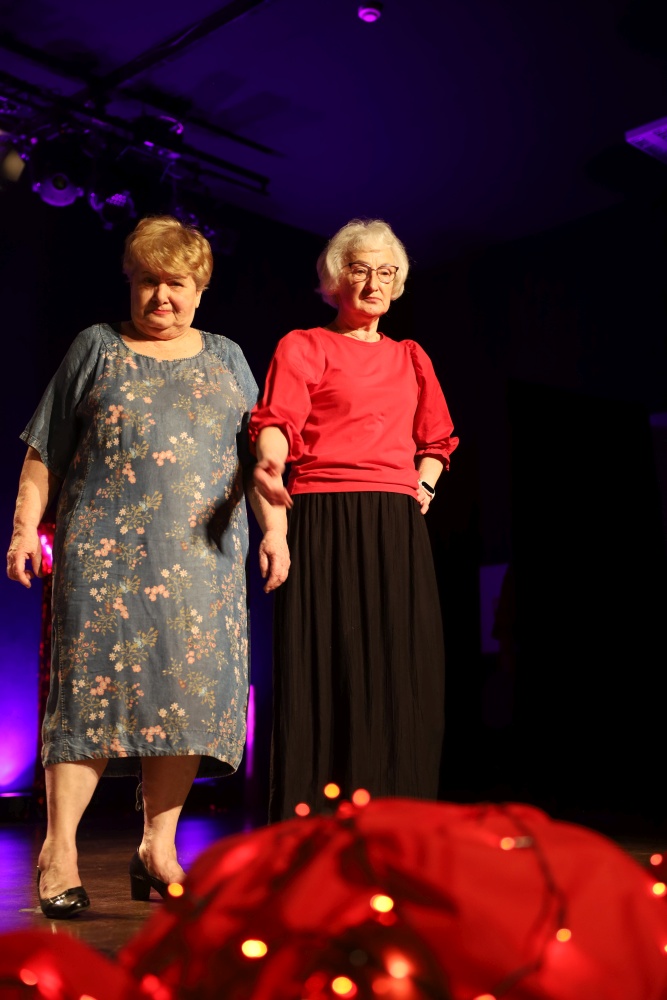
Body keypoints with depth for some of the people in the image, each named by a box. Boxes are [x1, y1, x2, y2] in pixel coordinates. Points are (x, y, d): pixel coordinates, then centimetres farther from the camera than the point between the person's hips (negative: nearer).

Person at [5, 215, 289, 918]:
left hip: (203, 554, 2)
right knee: (95, 679, -9)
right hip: (104, 544, -2)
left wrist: (273, 527, 3)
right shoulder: (96, 347, 13)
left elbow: (258, 455, 15)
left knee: (191, 687, -2)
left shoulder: (226, 358, 19)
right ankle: (59, 849, -2)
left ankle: (157, 850, 7)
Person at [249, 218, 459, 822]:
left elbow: (437, 441, 28)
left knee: (402, 671, 1)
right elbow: (277, 421, -9)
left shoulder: (411, 358, 23)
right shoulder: (304, 347, 8)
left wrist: (425, 482, 8)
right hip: (325, 522, -4)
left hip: (399, 527, 5)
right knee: (328, 666, -8)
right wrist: (270, 460, -30)